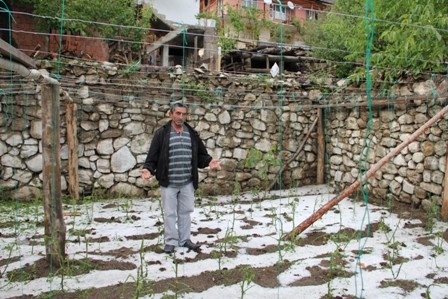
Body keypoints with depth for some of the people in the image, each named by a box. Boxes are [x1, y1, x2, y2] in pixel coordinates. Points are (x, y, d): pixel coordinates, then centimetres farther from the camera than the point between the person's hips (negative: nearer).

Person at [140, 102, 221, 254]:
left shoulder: (192, 133, 7)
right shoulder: (162, 133, -5)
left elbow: (200, 154, 10)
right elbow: (153, 156, -6)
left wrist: (209, 161, -8)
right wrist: (148, 168, -21)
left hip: (187, 182, 4)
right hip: (168, 182, -3)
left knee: (185, 211, 13)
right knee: (169, 213, 6)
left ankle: (184, 239, 27)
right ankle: (170, 241, 20)